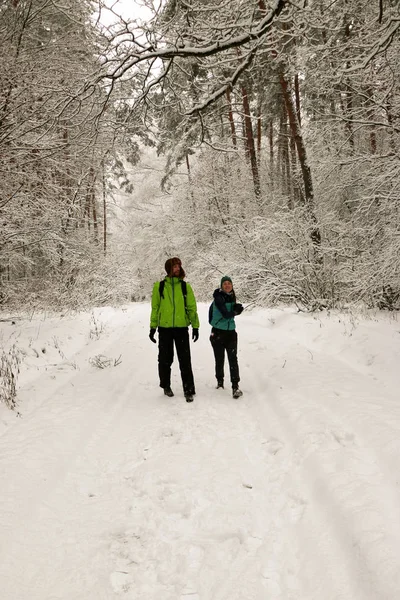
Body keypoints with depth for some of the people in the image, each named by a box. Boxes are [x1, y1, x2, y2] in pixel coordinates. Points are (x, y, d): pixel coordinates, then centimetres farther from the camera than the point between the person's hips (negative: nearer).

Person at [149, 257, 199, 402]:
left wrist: (195, 326, 0)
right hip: (164, 328, 0)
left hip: (182, 327, 0)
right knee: (165, 359, 11)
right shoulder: (159, 286, 2)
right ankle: (166, 386, 30)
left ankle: (189, 390, 7)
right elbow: (155, 307, 6)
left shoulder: (185, 286, 4)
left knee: (185, 360, 0)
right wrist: (153, 327, 3)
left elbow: (192, 307, 5)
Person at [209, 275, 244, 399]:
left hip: (231, 332, 4)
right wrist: (236, 311, -5)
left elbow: (232, 313, 11)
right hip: (218, 333, -4)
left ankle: (235, 386, -9)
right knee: (219, 359, 8)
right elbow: (226, 314, -19)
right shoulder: (218, 297, -12)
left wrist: (236, 308, -8)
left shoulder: (232, 297, 8)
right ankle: (220, 381, 29)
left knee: (233, 359, -6)